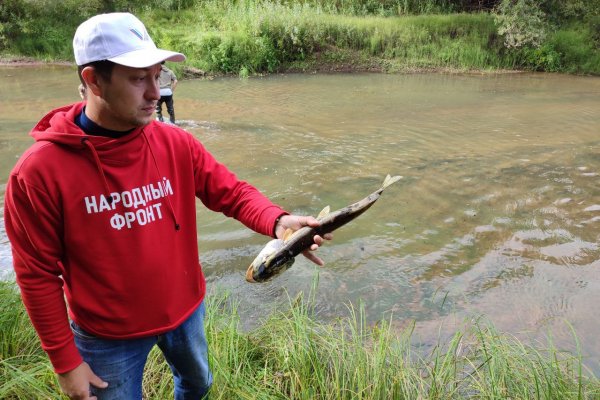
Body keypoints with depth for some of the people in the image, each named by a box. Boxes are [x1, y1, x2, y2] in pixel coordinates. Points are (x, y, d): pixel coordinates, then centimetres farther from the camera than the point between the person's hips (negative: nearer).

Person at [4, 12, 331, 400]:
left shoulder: (177, 144, -12)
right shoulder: (39, 171, -22)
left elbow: (234, 192, -10)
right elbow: (38, 274, -14)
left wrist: (278, 222, -32)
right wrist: (65, 361, -8)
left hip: (185, 311, 4)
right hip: (108, 334, -3)